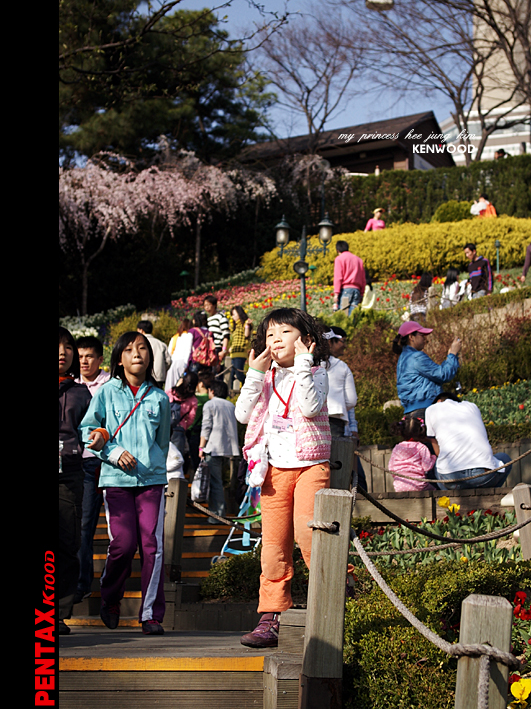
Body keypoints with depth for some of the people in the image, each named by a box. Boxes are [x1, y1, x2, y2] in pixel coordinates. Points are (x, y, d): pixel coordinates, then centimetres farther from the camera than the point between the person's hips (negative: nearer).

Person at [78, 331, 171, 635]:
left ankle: (152, 615, -2)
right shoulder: (107, 392, 7)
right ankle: (110, 599, 21)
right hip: (117, 479, -1)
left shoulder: (159, 398, 11)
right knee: (123, 543, -7)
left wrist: (155, 464, 12)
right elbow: (87, 429, 6)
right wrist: (114, 453, -6)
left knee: (153, 545, -7)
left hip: (152, 478, 1)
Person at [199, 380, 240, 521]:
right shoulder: (231, 405, 17)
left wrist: (201, 447, -2)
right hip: (230, 447, 6)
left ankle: (218, 515, -10)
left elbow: (206, 427, -6)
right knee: (218, 480, 14)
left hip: (214, 448, -6)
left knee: (215, 481, -6)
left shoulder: (209, 404, 0)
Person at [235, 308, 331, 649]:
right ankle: (272, 620, 5)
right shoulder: (266, 378, 14)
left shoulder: (316, 372, 1)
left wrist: (303, 364, -18)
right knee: (274, 544, 2)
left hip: (310, 465, -4)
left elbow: (311, 407, -18)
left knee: (307, 531, -22)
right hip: (274, 469, 4)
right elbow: (243, 414, 2)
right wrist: (255, 375, -4)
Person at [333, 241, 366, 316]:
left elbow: (338, 277, -6)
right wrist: (361, 294, 20)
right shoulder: (358, 259, 21)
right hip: (356, 290, 5)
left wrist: (336, 293, -9)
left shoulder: (339, 259, 3)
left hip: (345, 290, -5)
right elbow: (363, 279, 19)